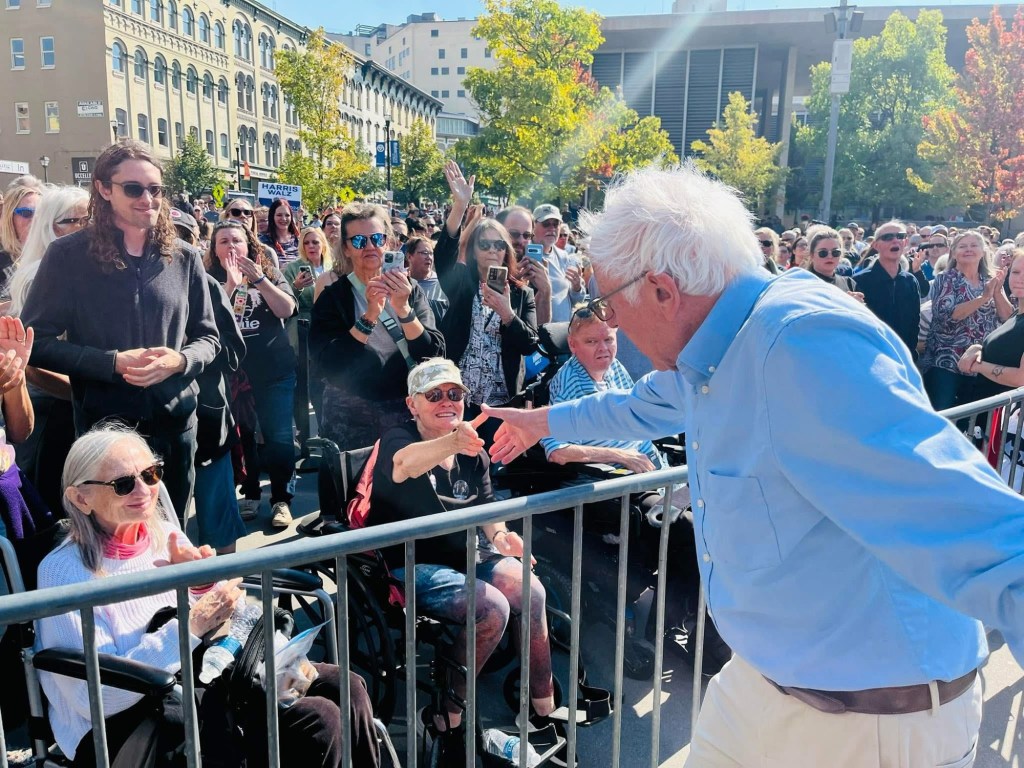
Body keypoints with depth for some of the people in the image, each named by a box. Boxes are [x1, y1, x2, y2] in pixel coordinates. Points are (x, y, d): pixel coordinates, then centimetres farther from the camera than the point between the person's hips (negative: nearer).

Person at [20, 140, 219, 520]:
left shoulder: (183, 257, 3)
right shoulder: (68, 255, -5)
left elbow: (208, 337, 8)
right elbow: (36, 341, -6)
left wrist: (180, 360, -14)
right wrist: (112, 362, -19)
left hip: (175, 423, 3)